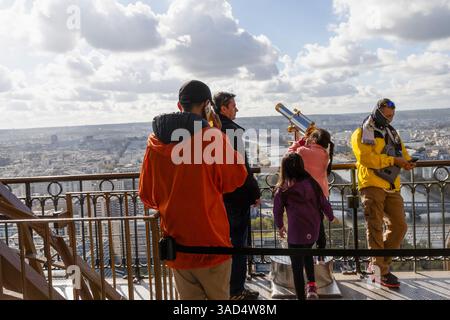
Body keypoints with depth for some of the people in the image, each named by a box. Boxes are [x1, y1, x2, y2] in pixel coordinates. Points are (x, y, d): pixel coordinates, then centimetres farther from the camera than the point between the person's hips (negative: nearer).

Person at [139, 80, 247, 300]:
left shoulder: (155, 142, 0)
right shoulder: (212, 137, -15)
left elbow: (146, 195, 6)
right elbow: (237, 177, -3)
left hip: (175, 246, 4)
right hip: (210, 243, -4)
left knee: (189, 297, 17)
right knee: (218, 297, 13)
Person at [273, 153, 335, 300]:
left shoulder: (282, 189, -7)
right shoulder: (312, 183, -2)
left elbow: (277, 211, 1)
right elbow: (324, 203, 6)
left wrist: (280, 226, 20)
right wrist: (331, 217, 26)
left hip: (295, 232, -4)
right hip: (313, 230, 4)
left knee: (297, 267, 8)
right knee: (307, 253, 29)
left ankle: (301, 296, 15)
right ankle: (312, 285, 17)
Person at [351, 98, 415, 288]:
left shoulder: (392, 133, 23)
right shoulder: (361, 134, 0)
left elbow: (402, 153, 19)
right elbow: (366, 158, -15)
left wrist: (406, 162, -5)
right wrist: (393, 160, -16)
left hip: (391, 187, 7)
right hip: (372, 185, -7)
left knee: (399, 226, 6)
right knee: (375, 227, -8)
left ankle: (378, 264, 19)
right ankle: (381, 272, -5)